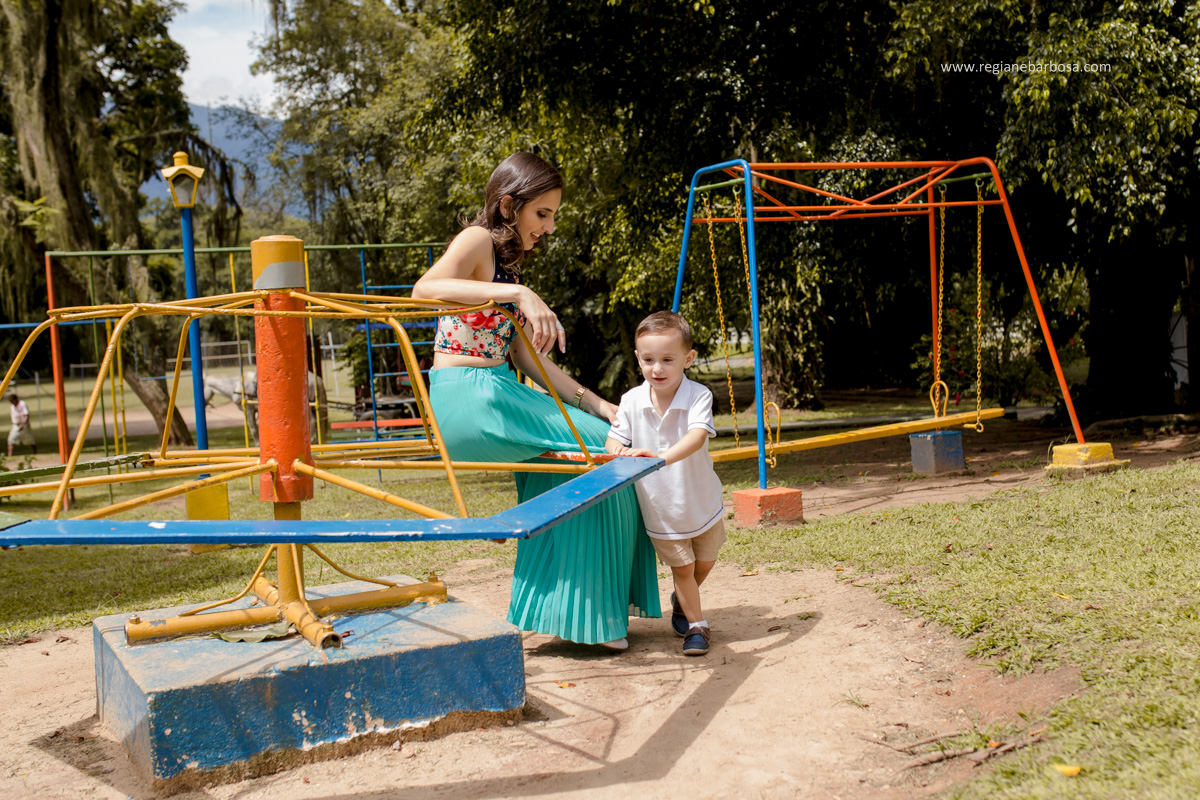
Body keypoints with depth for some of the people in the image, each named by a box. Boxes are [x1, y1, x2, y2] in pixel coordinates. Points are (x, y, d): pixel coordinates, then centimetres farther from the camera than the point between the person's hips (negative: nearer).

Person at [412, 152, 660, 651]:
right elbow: (425, 288, -29)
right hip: (466, 396, -9)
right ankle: (584, 611, 2)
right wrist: (519, 294, -35)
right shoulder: (478, 240, -6)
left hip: (497, 393, 9)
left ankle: (560, 607, 17)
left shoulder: (509, 261, 21)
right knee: (598, 448, -9)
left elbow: (528, 358, 15)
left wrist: (597, 405, 7)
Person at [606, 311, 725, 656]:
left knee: (704, 563, 20)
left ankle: (682, 602, 50)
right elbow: (615, 438, -11)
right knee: (683, 567, 10)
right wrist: (618, 451, -36)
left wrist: (663, 456, -57)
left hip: (702, 504, 0)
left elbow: (696, 437, -39)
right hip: (659, 509, 0)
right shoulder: (631, 400, -14)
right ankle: (696, 625, 33)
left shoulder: (699, 396, -24)